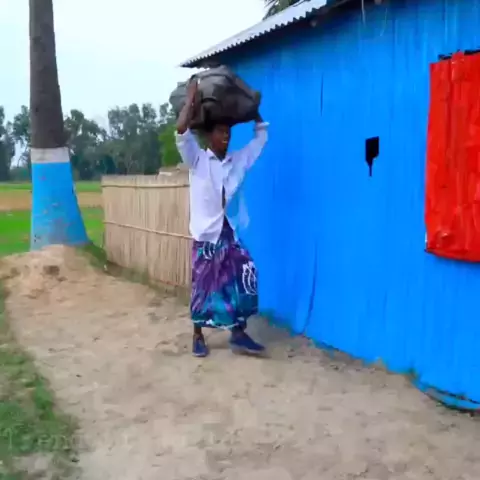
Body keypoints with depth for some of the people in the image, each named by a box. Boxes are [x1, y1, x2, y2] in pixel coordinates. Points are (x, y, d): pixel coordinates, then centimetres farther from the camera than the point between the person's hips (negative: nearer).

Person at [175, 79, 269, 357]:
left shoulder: (239, 161, 8)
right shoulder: (197, 161, -4)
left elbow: (261, 135, 19)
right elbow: (181, 133, -20)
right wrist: (191, 99, -15)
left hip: (232, 235, 4)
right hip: (206, 236, -4)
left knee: (243, 284, -1)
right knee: (203, 288, 4)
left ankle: (239, 335, 11)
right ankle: (198, 337, 19)